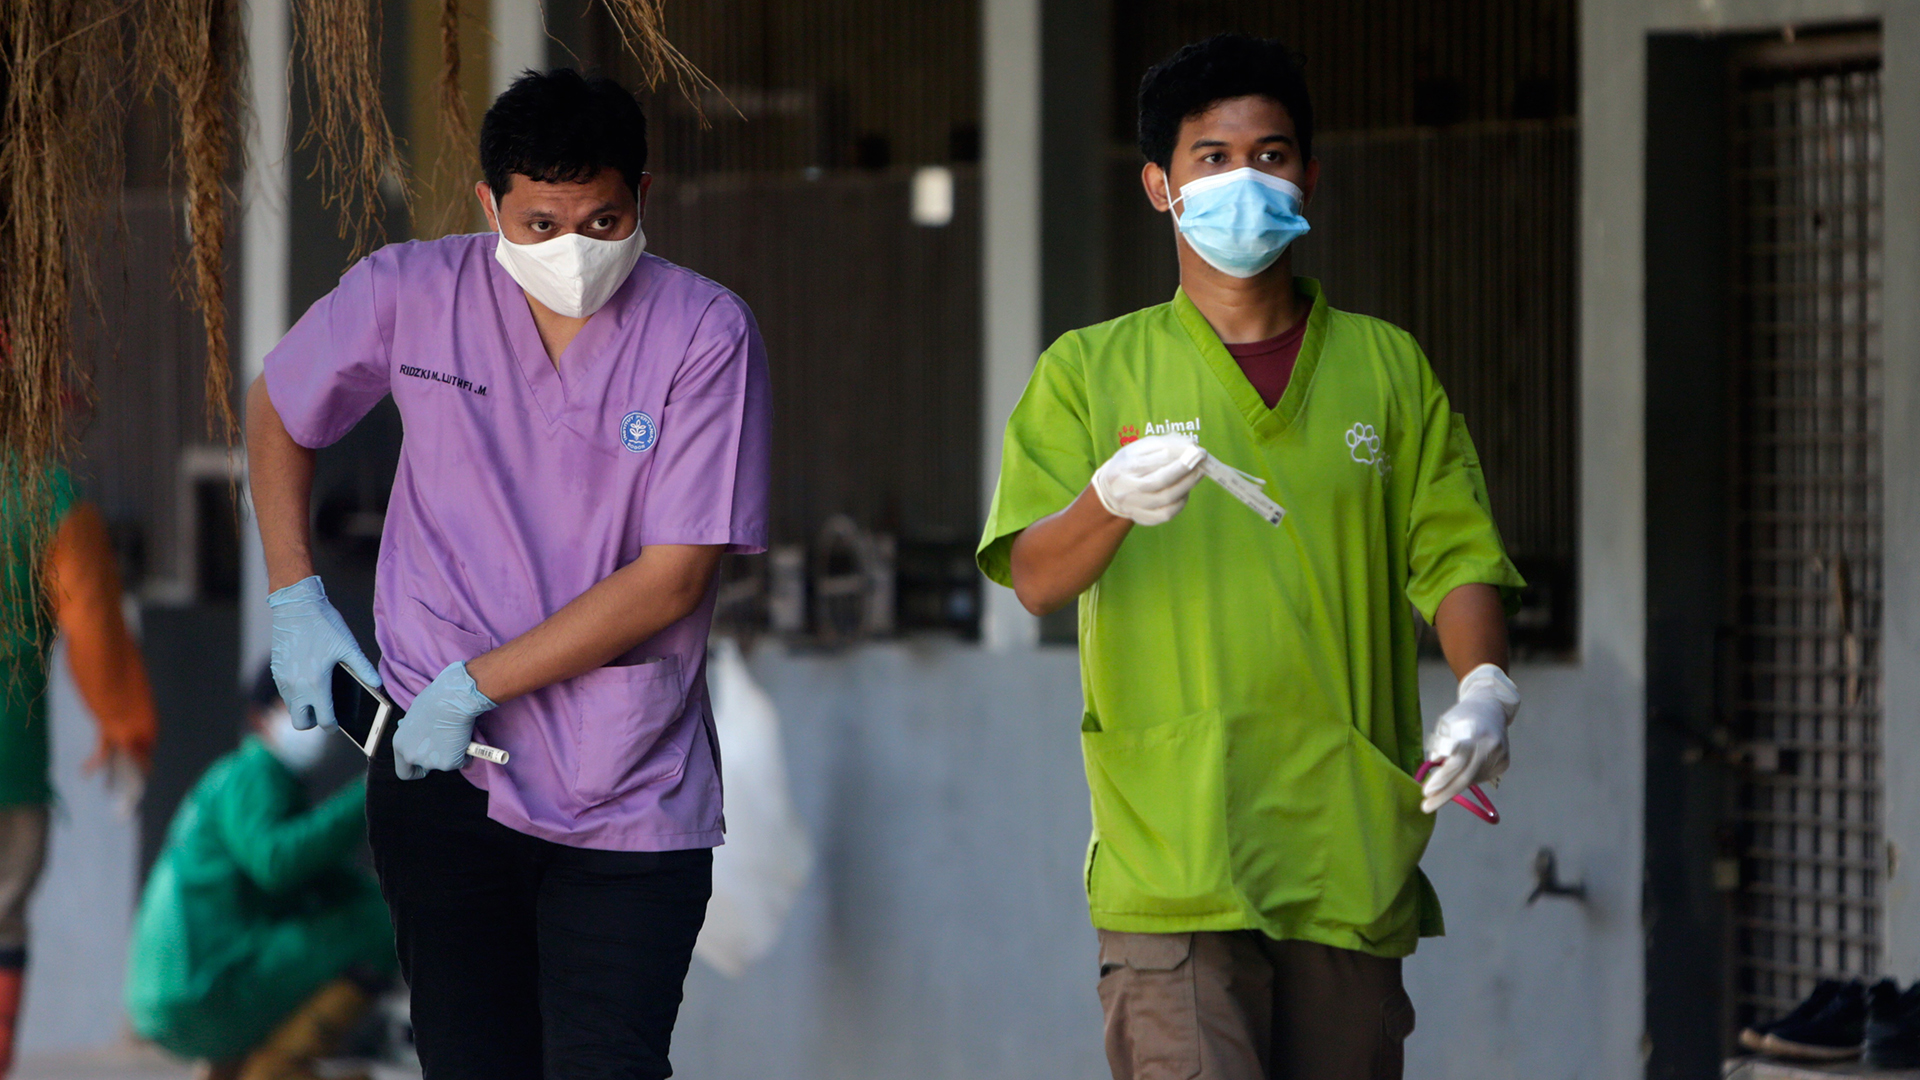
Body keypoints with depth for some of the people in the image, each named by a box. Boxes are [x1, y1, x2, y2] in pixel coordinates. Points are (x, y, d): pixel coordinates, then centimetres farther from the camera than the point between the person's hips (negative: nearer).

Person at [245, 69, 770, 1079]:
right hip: (438, 769, 2)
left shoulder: (705, 335, -10)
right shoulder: (409, 295, -3)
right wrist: (294, 599, 8)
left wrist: (473, 685, -14)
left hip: (629, 798, -2)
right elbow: (277, 410, 18)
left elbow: (670, 579, -13)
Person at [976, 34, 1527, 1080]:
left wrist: (1484, 687, -9)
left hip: (1351, 862, 3)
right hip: (1174, 855, -3)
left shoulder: (1386, 367, 15)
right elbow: (1035, 578, -2)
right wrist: (1110, 502, -25)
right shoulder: (1090, 371, 9)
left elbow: (1454, 553, 12)